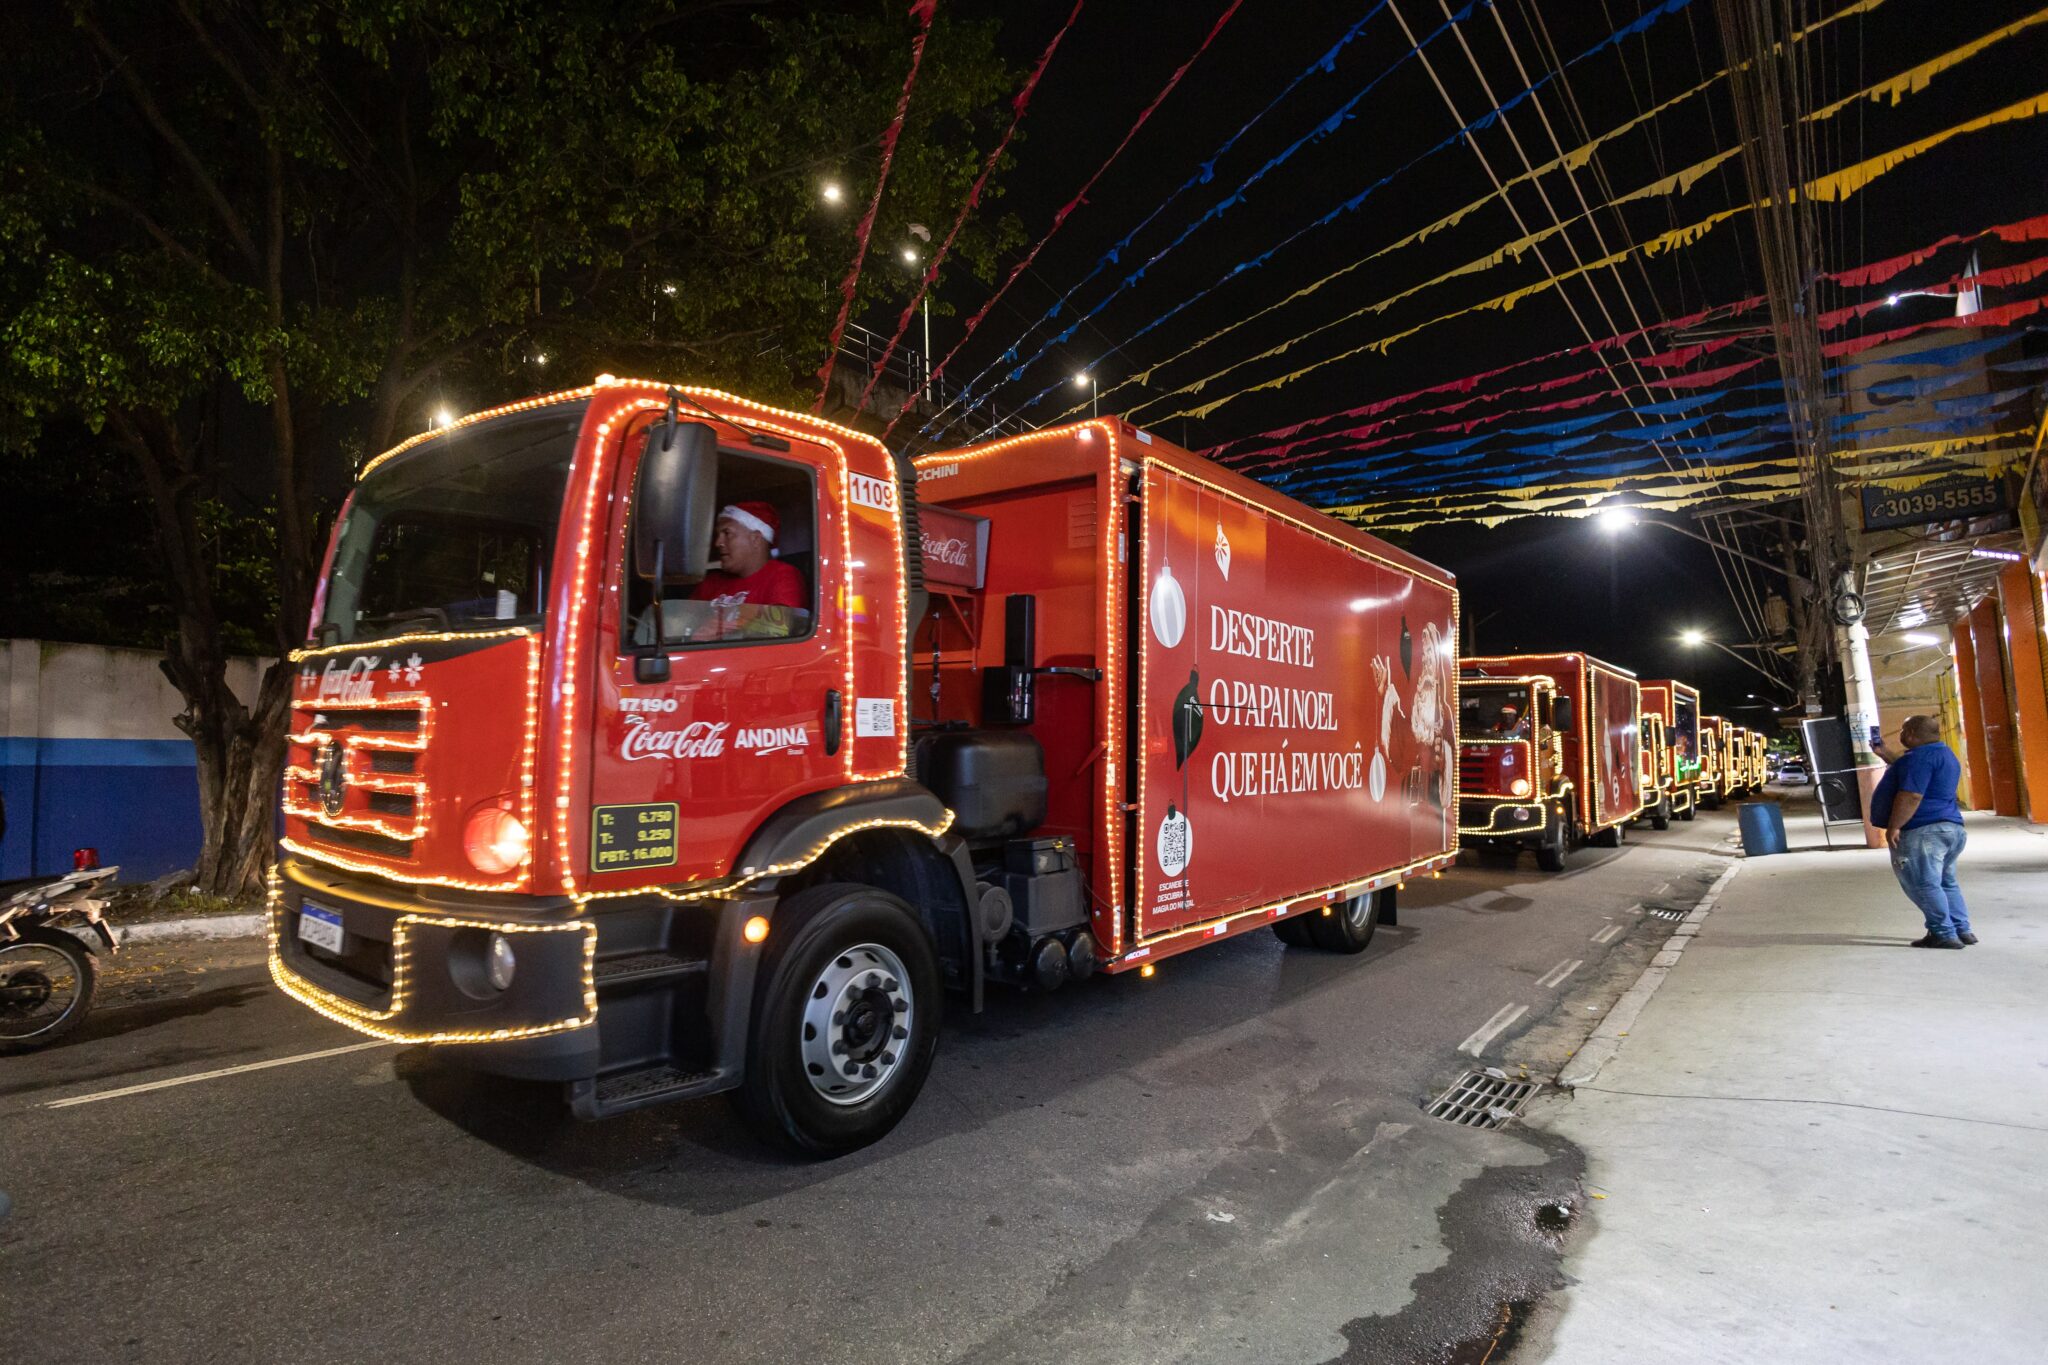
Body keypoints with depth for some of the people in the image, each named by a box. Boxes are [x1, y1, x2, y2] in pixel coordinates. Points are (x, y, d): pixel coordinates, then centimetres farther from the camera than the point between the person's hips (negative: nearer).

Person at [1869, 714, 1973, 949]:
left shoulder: (1921, 757, -16)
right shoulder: (1943, 753, 19)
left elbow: (1911, 796, -24)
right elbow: (1905, 770, 37)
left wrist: (1893, 826, -21)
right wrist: (1883, 751, 42)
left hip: (1922, 832, -11)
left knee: (1923, 884, -6)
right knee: (1945, 882, 19)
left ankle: (1944, 934, -5)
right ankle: (1962, 930, 21)